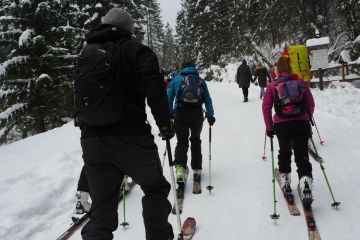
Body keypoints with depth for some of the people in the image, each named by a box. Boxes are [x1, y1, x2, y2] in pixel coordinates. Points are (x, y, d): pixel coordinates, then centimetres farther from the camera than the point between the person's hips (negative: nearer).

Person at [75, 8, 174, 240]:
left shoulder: (86, 53, 16)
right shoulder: (136, 51, -1)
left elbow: (79, 99, 20)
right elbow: (155, 90, -12)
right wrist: (165, 125, 0)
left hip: (92, 140, 5)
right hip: (131, 138, -4)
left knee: (102, 208, 11)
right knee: (155, 188, 19)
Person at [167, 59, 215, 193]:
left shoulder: (176, 79, 7)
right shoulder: (200, 81, 11)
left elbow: (169, 99, 5)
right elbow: (208, 100, 11)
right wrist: (210, 115, 18)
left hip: (181, 114, -2)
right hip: (197, 114, 2)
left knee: (182, 142, 3)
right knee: (196, 140, 19)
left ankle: (180, 168, -19)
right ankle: (197, 169, 23)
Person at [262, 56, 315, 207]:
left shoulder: (272, 86, 0)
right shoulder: (301, 83, 4)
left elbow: (266, 108, -3)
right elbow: (311, 104, 7)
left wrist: (269, 127, 6)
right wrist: (307, 120, 21)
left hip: (281, 125, 0)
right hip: (301, 124, 0)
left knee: (285, 152, 23)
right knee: (302, 155, 2)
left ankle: (285, 180, 32)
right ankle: (305, 181, -17)